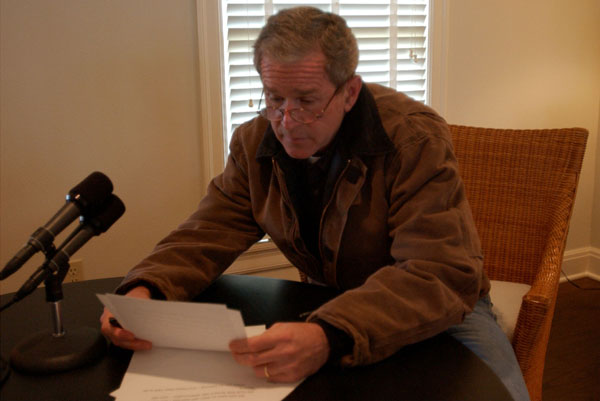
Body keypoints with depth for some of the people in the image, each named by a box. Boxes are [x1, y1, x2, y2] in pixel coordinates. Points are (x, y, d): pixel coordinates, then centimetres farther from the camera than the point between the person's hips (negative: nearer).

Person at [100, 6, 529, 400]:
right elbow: (208, 234, -4)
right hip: (333, 304, 3)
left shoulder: (414, 137, -24)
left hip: (436, 311, -2)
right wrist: (144, 290, -27)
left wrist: (330, 338, -49)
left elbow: (442, 275, -32)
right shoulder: (254, 143, -7)